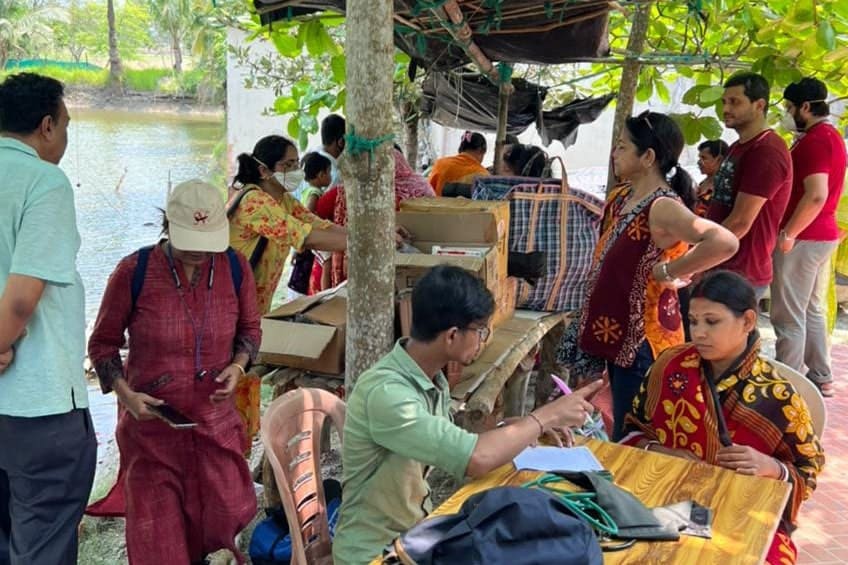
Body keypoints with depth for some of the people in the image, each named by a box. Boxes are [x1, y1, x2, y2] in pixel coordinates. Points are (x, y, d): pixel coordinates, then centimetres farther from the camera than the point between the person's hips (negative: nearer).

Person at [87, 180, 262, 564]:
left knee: (226, 512, 11)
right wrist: (126, 394, -16)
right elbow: (103, 343, -3)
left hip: (214, 418, 3)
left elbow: (249, 329, 10)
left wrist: (238, 365, -10)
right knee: (156, 526, 7)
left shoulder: (235, 268, -6)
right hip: (150, 420, -3)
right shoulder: (133, 272, -15)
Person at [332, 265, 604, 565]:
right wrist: (546, 417, -21)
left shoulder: (431, 378, -1)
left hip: (414, 530, 7)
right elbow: (475, 459, -34)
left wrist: (531, 427, -6)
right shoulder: (385, 392, -29)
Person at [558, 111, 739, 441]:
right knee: (621, 429, 20)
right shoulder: (620, 197, 6)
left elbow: (724, 242, -37)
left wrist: (668, 272, -25)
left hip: (643, 336, -9)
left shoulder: (662, 207, -21)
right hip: (618, 329, 9)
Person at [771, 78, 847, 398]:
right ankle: (821, 379, 24)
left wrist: (787, 234, -20)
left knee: (789, 317, -4)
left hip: (802, 239, -10)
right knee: (812, 311, 17)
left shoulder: (814, 140, -17)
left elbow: (816, 195, -27)